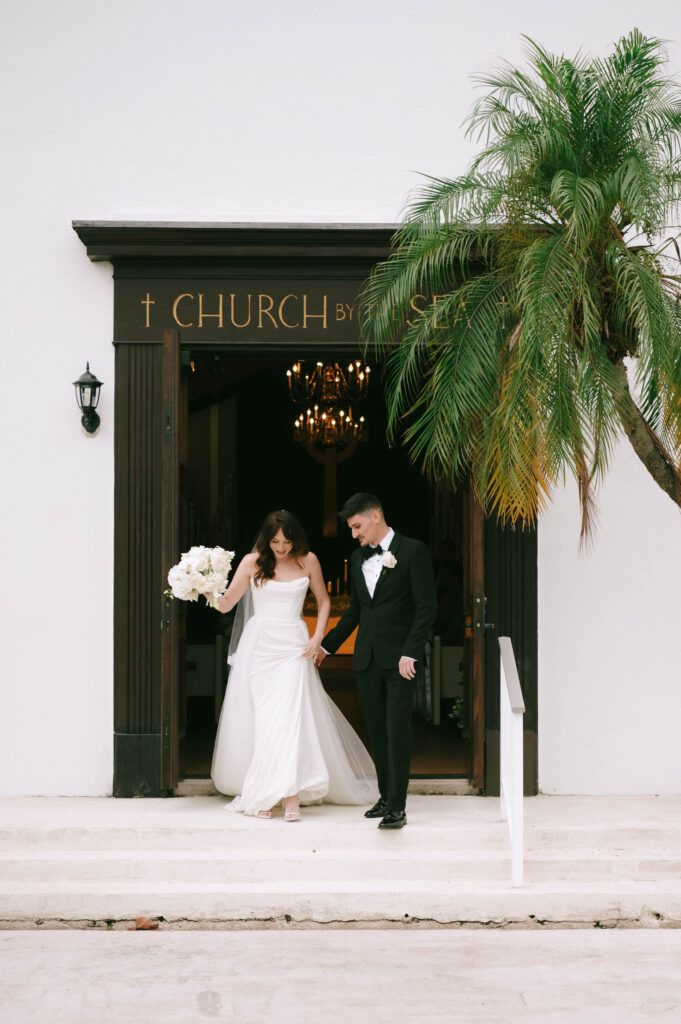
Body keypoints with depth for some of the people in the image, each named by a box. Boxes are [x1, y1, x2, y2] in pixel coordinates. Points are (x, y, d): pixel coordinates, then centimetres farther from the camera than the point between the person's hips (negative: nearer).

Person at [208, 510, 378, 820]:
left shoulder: (308, 561, 3)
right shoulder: (252, 562, -1)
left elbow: (323, 601, 15)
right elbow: (226, 604, -1)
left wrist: (318, 637, 3)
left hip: (293, 647, 0)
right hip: (258, 645, 0)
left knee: (290, 716, -12)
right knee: (259, 718, 0)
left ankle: (292, 796, -13)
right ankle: (262, 794, 8)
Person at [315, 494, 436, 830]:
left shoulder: (413, 551, -5)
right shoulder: (358, 558, 14)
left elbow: (426, 607, -9)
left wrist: (409, 653, -15)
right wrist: (327, 645, 19)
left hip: (399, 657, -6)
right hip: (367, 658, 6)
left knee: (397, 729, -8)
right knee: (376, 729, 8)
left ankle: (397, 807, -5)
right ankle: (386, 795, 20)